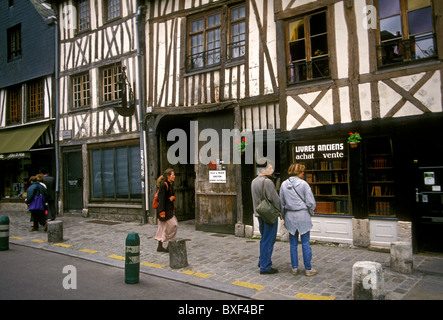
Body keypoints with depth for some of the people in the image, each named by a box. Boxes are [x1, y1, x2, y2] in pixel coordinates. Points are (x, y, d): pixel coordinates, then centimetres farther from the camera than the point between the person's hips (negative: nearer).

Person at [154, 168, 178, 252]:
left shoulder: (170, 185, 12)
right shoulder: (163, 185, -17)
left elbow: (172, 195, 21)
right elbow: (161, 199, -20)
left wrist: (172, 198, -4)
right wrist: (162, 212, -23)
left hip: (169, 209, 9)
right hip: (164, 209, -9)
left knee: (163, 228, 11)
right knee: (173, 225, -7)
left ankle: (160, 246, 17)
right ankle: (170, 245, 3)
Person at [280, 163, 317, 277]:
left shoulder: (284, 185, 3)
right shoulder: (303, 184, -10)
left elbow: (281, 202, 9)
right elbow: (311, 202, -8)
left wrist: (284, 216, 19)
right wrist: (310, 213, 10)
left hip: (290, 216, 4)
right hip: (302, 215, -4)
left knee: (293, 243, 11)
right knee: (305, 243, 4)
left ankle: (294, 268, 16)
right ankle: (308, 269, 10)